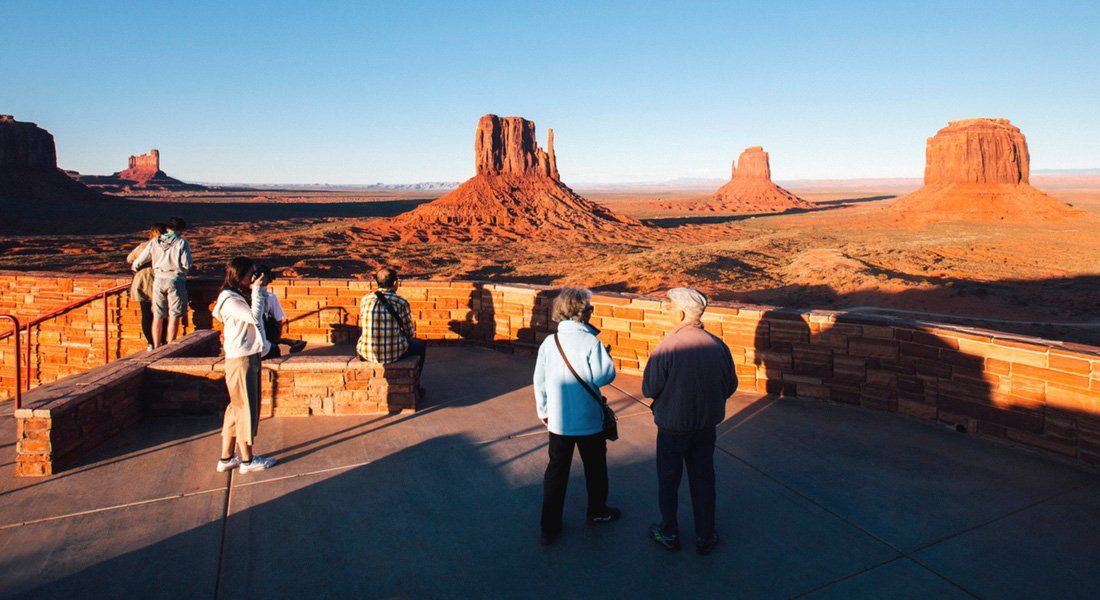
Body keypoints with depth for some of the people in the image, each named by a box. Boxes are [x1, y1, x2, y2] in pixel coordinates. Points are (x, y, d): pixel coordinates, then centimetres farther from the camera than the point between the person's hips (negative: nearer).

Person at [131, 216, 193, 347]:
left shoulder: (155, 242, 7)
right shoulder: (182, 243, -5)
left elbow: (140, 260, 10)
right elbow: (187, 265, -11)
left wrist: (134, 267, 32)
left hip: (159, 280, 4)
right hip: (175, 281, -4)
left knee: (158, 316, 11)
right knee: (174, 316, 2)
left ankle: (156, 347, 15)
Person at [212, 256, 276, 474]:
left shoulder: (242, 295, 11)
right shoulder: (229, 299, -17)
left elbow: (265, 307, 21)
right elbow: (255, 317, -24)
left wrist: (262, 289, 9)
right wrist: (257, 290, -17)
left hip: (251, 356, 10)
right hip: (240, 360, -10)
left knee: (237, 407, 14)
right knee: (245, 408, -1)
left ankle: (226, 458, 22)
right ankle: (247, 460, 10)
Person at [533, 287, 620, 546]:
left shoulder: (549, 342, -5)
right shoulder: (590, 342, -18)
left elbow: (539, 380, 1)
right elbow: (603, 376, -19)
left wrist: (542, 410, 14)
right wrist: (606, 356, 1)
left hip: (557, 421, 3)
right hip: (588, 420, -3)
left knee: (556, 470, 11)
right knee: (595, 467, 19)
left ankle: (549, 527, 14)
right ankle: (597, 512, 39)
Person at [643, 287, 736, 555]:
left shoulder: (668, 346, -22)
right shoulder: (717, 345, -8)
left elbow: (649, 389, -17)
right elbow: (730, 386, 2)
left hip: (672, 425, -4)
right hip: (706, 425, 4)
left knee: (668, 480, 15)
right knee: (703, 480, 17)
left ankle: (669, 534, 29)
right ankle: (705, 537, 27)